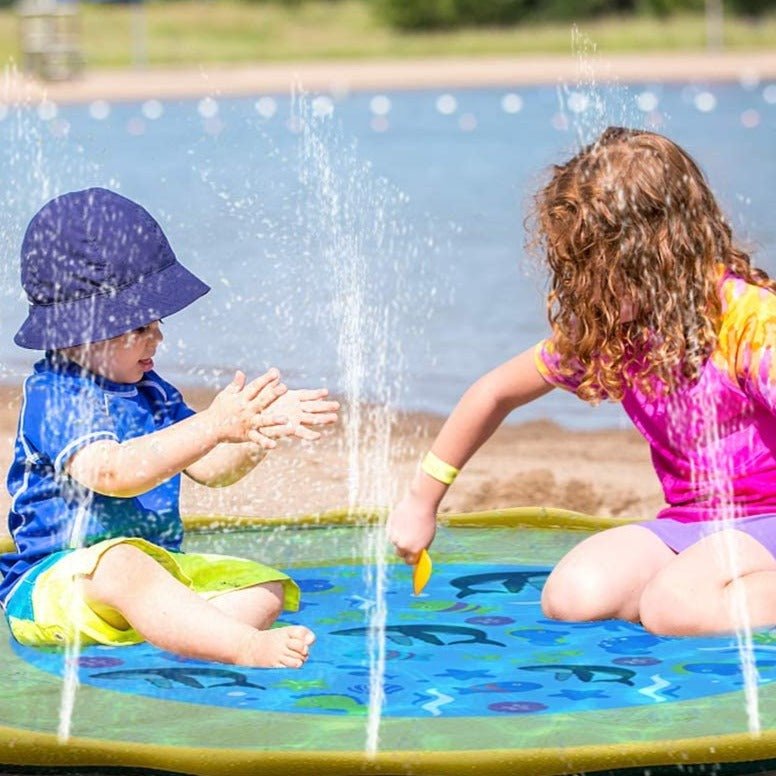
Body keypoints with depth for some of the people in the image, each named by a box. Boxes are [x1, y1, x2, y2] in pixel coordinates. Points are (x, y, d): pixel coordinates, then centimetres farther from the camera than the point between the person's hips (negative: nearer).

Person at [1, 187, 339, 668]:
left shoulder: (150, 392, 14)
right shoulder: (52, 398, -13)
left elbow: (211, 469, 13)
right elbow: (114, 473, -31)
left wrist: (265, 428, -7)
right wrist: (213, 426, -38)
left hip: (156, 571, 9)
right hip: (52, 586, -9)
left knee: (267, 587, -3)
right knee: (122, 566, -41)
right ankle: (249, 648, -56)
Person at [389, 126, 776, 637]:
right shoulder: (601, 331, 4)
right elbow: (496, 393, 16)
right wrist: (422, 500, 19)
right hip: (689, 524, 7)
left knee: (673, 606, -35)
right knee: (571, 595, -21)